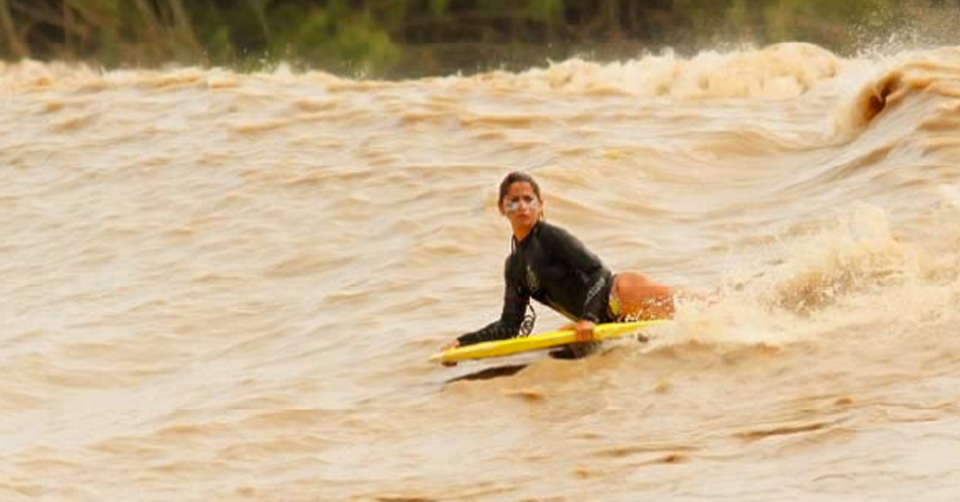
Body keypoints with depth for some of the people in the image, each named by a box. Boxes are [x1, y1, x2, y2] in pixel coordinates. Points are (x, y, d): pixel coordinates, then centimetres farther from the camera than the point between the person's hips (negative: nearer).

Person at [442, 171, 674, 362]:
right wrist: (463, 343, 7)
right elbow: (509, 326, 16)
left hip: (620, 294, -8)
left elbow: (596, 270, -17)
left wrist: (588, 318, -29)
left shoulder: (551, 237, -9)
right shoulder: (514, 267, 14)